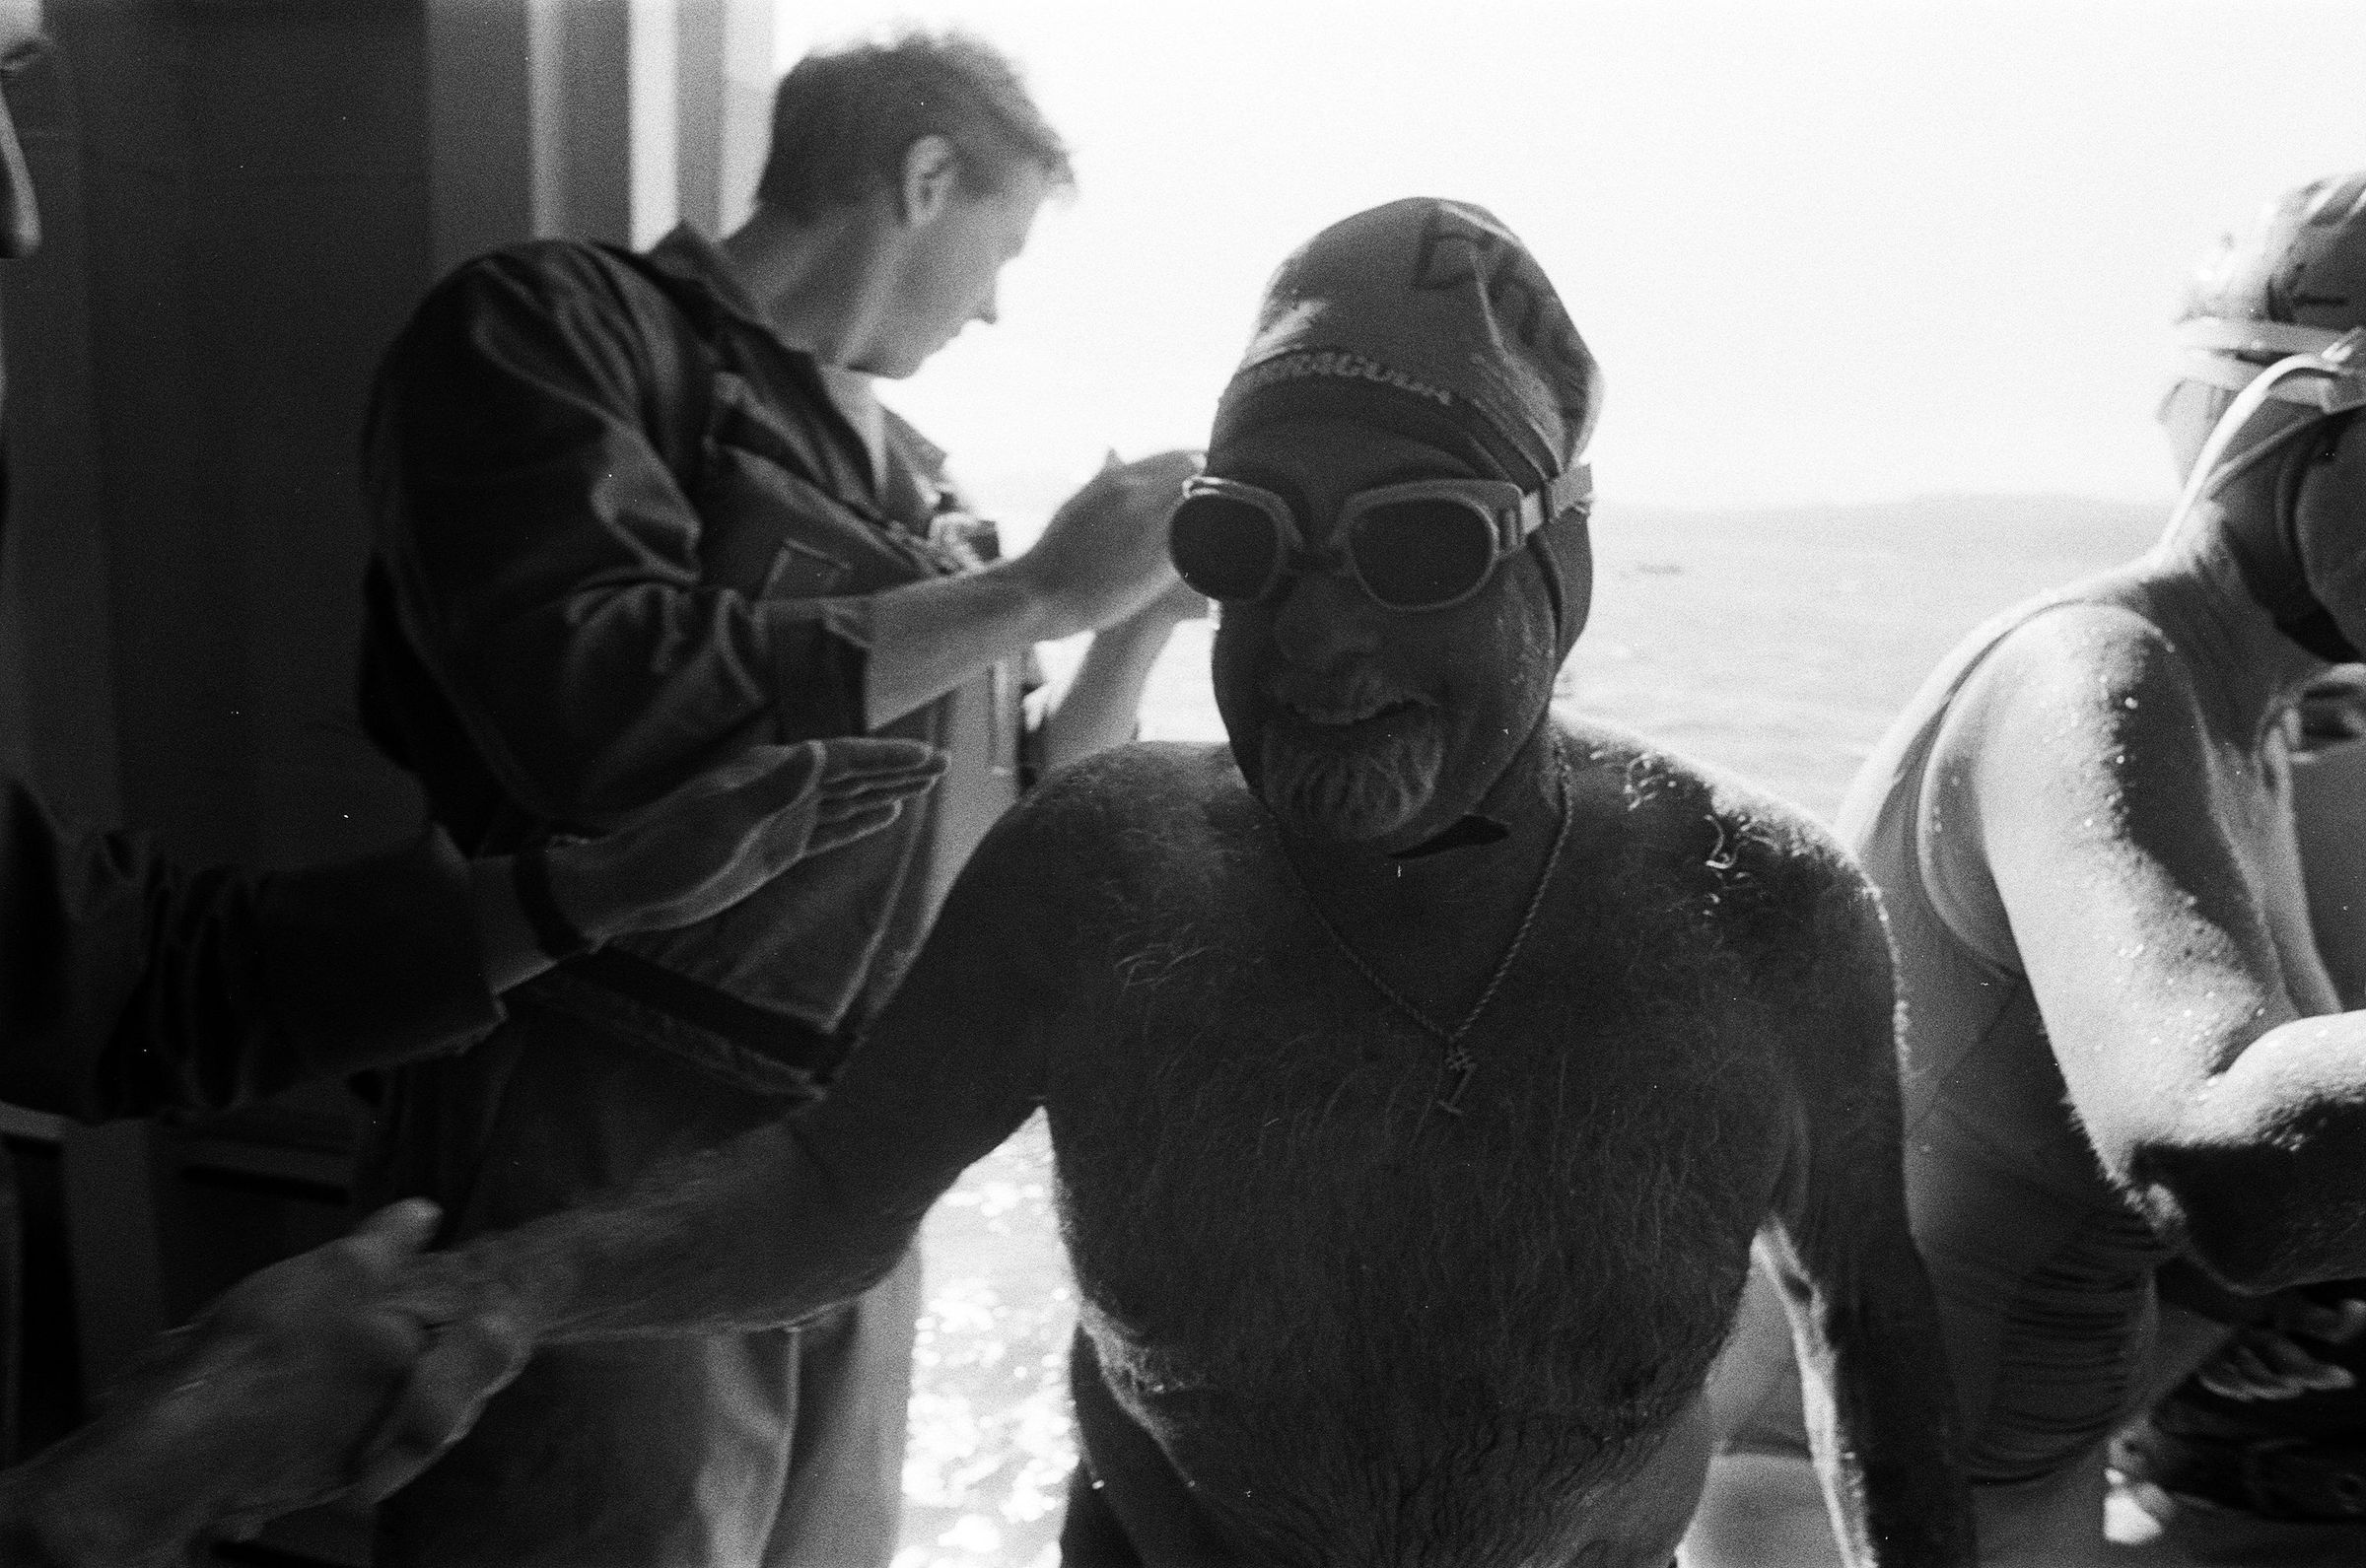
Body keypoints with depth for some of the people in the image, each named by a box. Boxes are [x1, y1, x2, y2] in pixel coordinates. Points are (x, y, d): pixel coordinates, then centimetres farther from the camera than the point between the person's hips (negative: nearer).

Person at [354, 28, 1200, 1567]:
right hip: (602, 1175, -6)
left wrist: (1148, 616, 3)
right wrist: (1032, 590, -16)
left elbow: (992, 840, 15)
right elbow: (595, 708, -24)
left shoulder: (913, 481, 11)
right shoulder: (555, 325, -6)